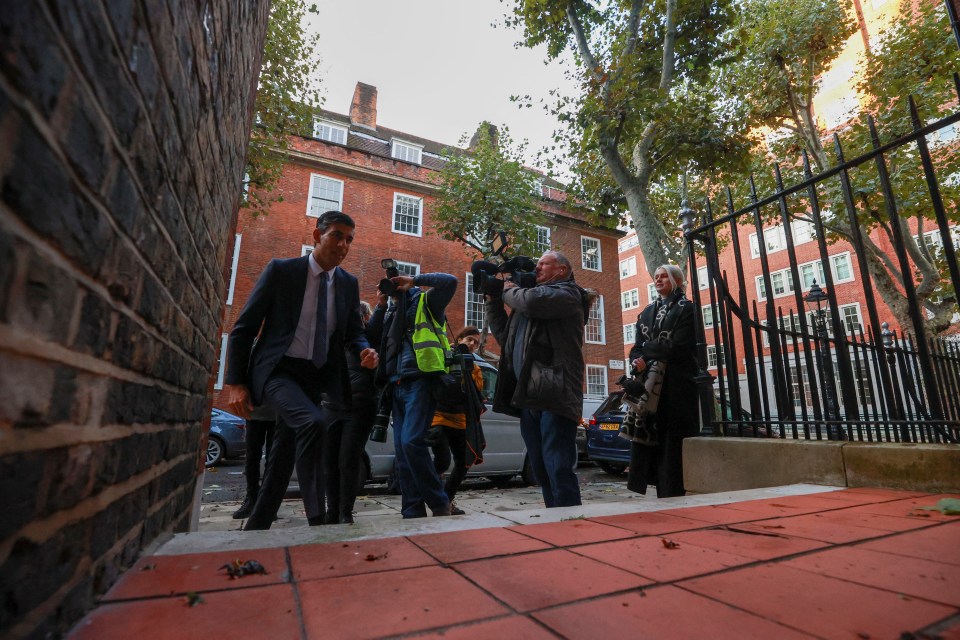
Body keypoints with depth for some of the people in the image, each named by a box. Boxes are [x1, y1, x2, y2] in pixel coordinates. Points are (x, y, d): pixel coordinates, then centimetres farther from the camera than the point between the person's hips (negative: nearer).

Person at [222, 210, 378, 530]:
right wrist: (236, 382, -8)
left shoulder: (349, 284, 6)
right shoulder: (280, 270, -5)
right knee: (313, 422, -31)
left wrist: (365, 350, -15)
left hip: (317, 376, 5)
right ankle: (317, 519, -21)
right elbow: (244, 328, -3)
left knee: (283, 458, 10)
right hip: (278, 369, -4)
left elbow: (353, 332, 10)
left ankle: (255, 530, 26)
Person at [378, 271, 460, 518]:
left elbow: (450, 281, -9)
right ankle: (413, 512, 12)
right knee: (402, 449, 4)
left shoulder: (425, 302, 5)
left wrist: (414, 281, -4)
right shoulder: (391, 313, 25)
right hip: (398, 385, 7)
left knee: (411, 442, -19)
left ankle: (440, 503, -4)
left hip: (421, 380, -7)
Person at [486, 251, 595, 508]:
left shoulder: (567, 292, 3)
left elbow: (532, 301, -18)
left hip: (554, 396, -8)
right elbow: (503, 335, 28)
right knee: (541, 471, 12)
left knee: (558, 468, -9)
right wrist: (493, 299, 18)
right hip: (529, 398, 8)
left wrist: (508, 290, 3)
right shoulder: (531, 295, 27)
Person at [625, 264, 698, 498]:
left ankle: (676, 494, 4)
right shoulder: (647, 312, 19)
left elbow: (677, 348, -12)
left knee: (674, 442, -5)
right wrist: (637, 361, -10)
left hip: (677, 385, -5)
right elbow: (636, 348, 12)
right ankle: (663, 492, 12)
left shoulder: (686, 309, 1)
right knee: (651, 439, 3)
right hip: (651, 384, 5)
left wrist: (647, 348, -1)